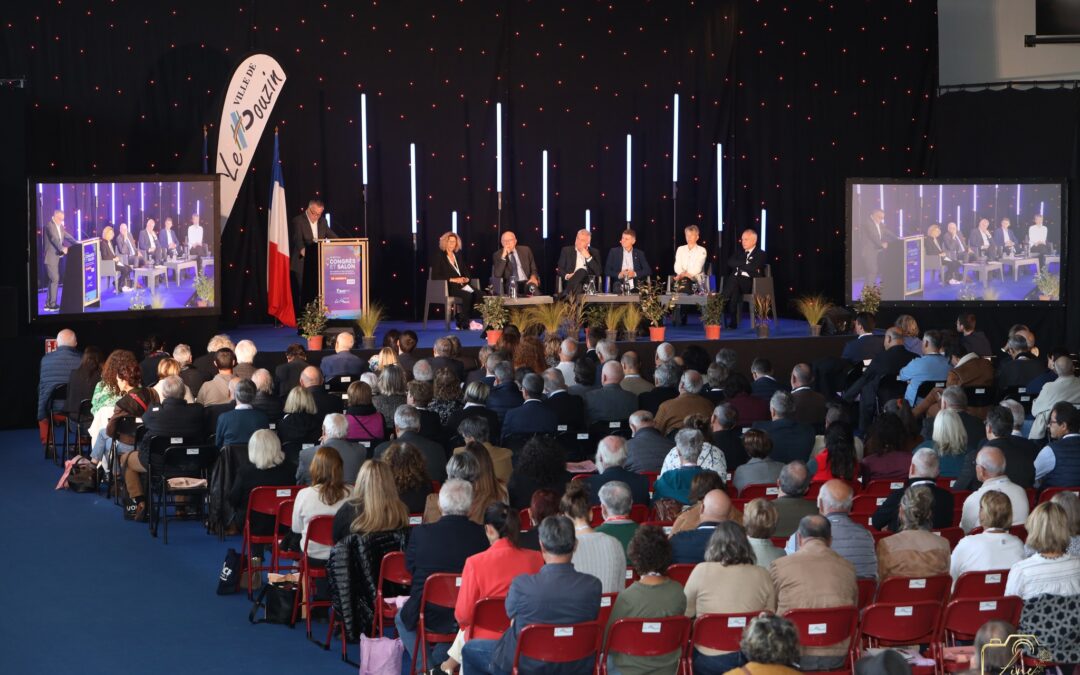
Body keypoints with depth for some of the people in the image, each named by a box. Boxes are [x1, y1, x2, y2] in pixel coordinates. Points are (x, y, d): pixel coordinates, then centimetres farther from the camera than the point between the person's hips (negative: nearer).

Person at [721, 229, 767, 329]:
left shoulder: (760, 254, 8)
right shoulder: (739, 253, 26)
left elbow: (753, 268, -11)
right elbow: (730, 263, 5)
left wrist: (740, 265, 0)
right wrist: (746, 265, -3)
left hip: (751, 284, -4)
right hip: (735, 281, 4)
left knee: (734, 280, -36)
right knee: (734, 289, -35)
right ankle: (733, 321, -39)